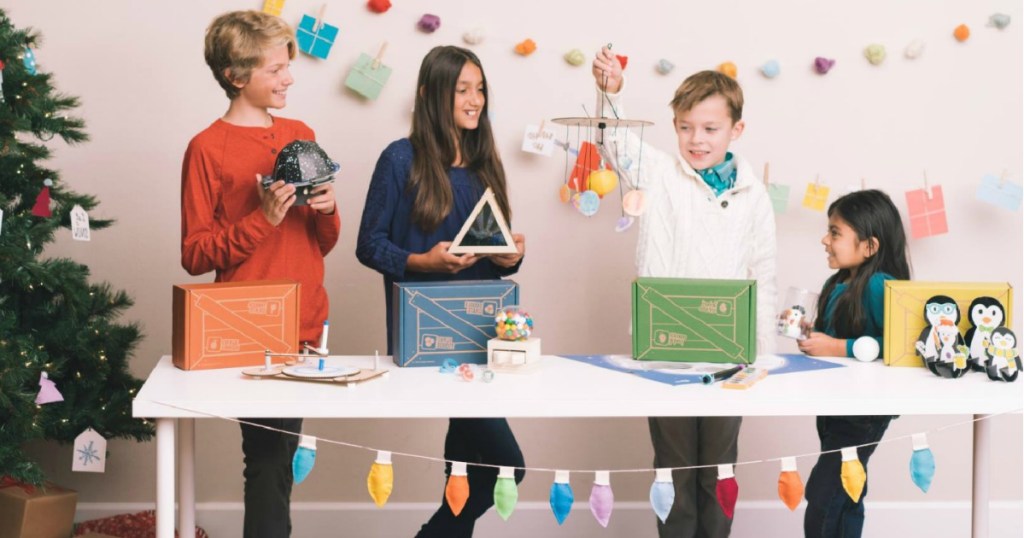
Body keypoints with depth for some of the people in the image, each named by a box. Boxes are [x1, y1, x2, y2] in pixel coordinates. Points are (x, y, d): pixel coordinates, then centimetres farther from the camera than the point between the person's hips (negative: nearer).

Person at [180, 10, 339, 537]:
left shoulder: (301, 135, 10)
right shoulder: (207, 148, -7)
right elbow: (196, 255, -8)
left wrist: (326, 210, -6)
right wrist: (262, 220, -19)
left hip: (305, 326, 5)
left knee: (279, 454, 9)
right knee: (268, 458, -5)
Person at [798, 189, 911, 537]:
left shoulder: (879, 286, -20)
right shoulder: (835, 285, 6)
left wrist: (839, 348, -28)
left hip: (864, 413, -9)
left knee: (821, 499, -11)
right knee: (845, 500, 20)